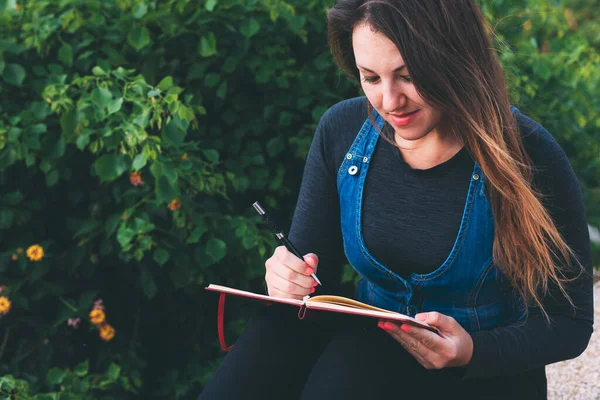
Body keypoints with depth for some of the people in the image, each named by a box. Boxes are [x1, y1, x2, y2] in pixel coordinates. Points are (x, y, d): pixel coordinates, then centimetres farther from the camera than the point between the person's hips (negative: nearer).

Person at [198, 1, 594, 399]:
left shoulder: (526, 154, -16)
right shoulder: (342, 131, -4)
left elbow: (570, 322, -9)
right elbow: (311, 262, 6)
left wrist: (472, 351, -27)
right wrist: (288, 278, -18)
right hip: (367, 346, 4)